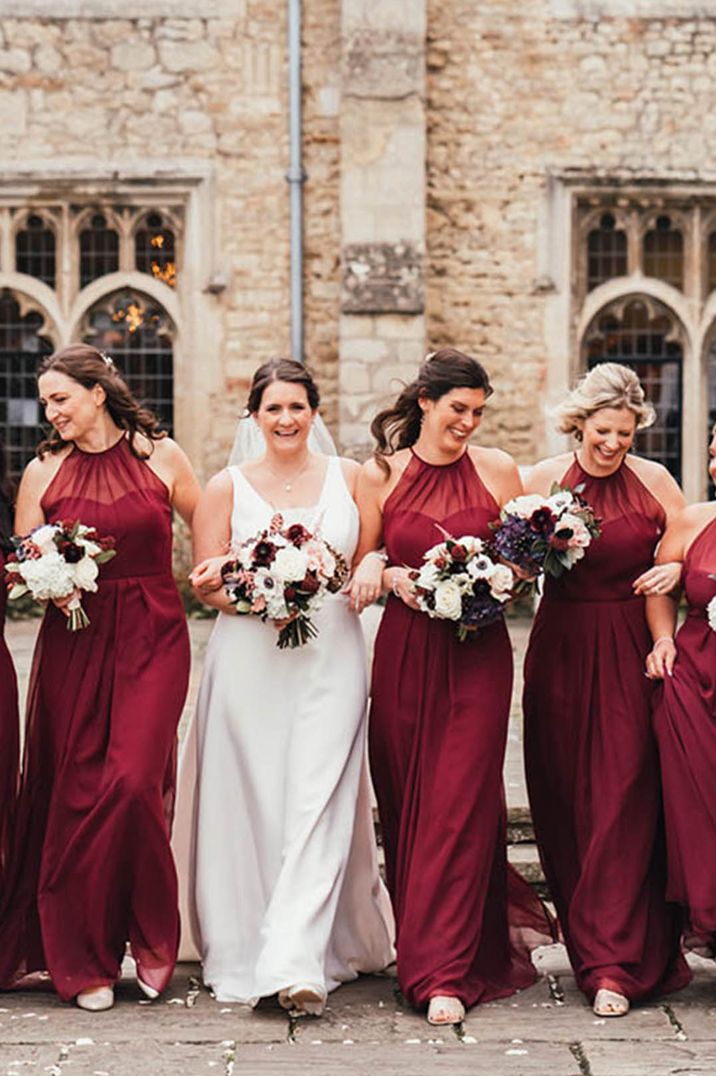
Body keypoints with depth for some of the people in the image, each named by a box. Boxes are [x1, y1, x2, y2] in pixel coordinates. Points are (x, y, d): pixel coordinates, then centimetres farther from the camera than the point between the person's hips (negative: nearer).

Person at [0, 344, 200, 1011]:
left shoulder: (161, 457, 3)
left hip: (152, 638, -2)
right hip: (74, 639, 2)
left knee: (133, 780, -12)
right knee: (75, 793, 1)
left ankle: (148, 936, 11)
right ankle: (82, 959, 14)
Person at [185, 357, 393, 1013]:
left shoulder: (349, 478, 10)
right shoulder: (227, 487, 7)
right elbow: (204, 583, 5)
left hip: (332, 659, 0)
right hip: (249, 660, 0)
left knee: (317, 805, -9)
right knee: (251, 805, 2)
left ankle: (297, 963, -12)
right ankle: (243, 954, 16)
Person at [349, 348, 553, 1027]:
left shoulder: (496, 470, 4)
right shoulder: (380, 475, 4)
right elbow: (360, 568, 9)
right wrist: (396, 578, -10)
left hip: (476, 655, -1)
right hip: (403, 652, 1)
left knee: (459, 804, -7)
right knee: (405, 804, 6)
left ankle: (444, 972, -4)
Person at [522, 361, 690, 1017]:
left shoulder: (654, 481, 1)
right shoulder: (546, 477, 3)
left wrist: (675, 571, -12)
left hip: (631, 655, -2)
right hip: (561, 651, 2)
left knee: (623, 801, -7)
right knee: (565, 803, 6)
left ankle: (612, 964, -4)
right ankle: (599, 946, 23)